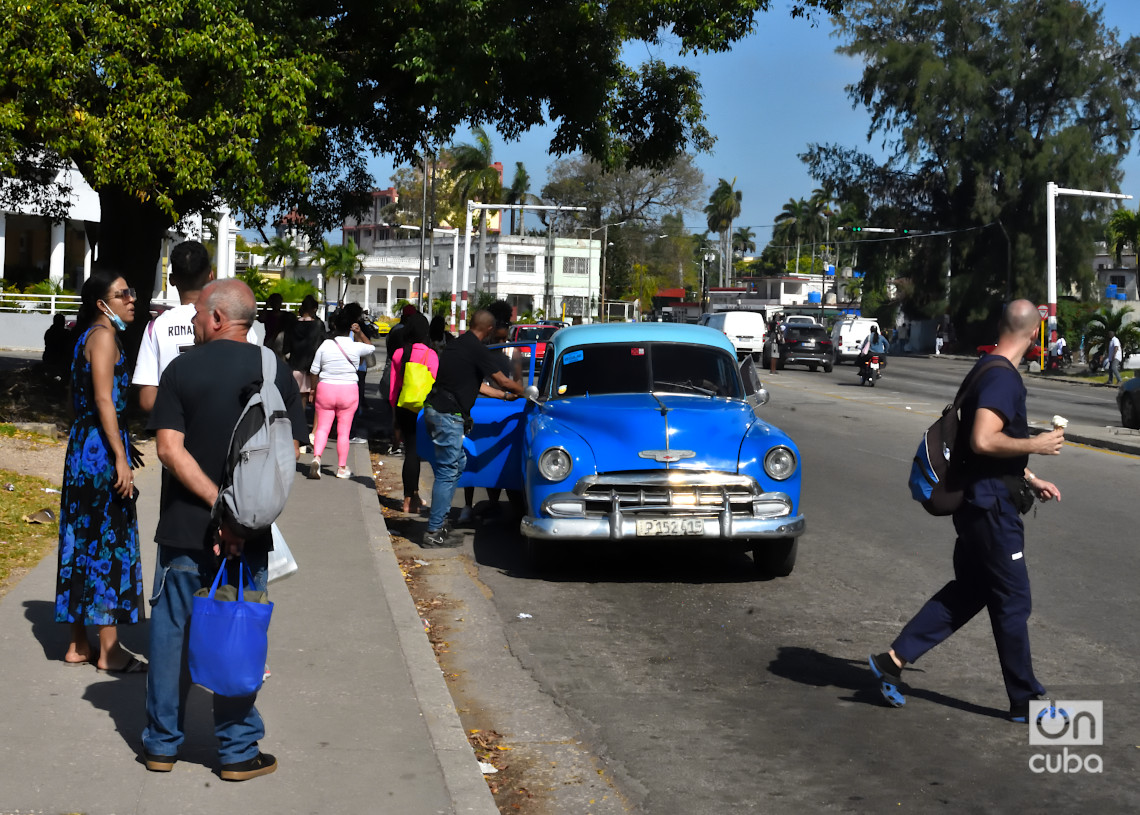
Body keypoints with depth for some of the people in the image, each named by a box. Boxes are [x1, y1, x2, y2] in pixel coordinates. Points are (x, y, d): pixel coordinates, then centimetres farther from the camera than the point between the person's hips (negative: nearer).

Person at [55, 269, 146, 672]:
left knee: (84, 540, 11)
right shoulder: (104, 336, -12)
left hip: (84, 444, 10)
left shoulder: (90, 336, 17)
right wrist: (120, 458, -22)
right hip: (101, 446, -10)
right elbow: (104, 400, -19)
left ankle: (78, 644, 18)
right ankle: (109, 650, 0)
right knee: (108, 541, -5)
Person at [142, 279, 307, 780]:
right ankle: (238, 751, 14)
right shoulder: (276, 371, -1)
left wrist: (218, 503, -15)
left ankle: (162, 744, 19)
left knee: (171, 630, 12)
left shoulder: (183, 368, -5)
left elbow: (170, 449, -13)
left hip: (184, 527, 0)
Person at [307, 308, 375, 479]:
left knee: (322, 427, 4)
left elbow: (314, 371, 2)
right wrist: (360, 333, 9)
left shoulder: (325, 345, -4)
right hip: (349, 390, -1)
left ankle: (316, 457, -19)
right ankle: (342, 468, 13)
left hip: (325, 388, 1)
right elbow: (372, 348, 15)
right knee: (344, 431, 6)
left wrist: (313, 389, 15)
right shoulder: (356, 347, -8)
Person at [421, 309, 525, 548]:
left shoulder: (459, 343, 16)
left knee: (458, 463, 19)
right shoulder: (478, 350, -12)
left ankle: (439, 520, 21)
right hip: (448, 414, -10)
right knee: (447, 472, -5)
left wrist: (505, 395, 32)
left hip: (435, 409, 10)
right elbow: (503, 381, -4)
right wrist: (525, 393, 14)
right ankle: (433, 532, -4)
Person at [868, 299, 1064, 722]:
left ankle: (893, 659, 14)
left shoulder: (988, 370, 13)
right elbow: (984, 441, -30)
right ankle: (1025, 700, 14)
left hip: (978, 502, 10)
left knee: (967, 590, 16)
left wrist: (1029, 479, 24)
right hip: (991, 508, -10)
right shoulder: (1003, 377, -19)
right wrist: (1036, 445, -18)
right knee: (1013, 600, 2)